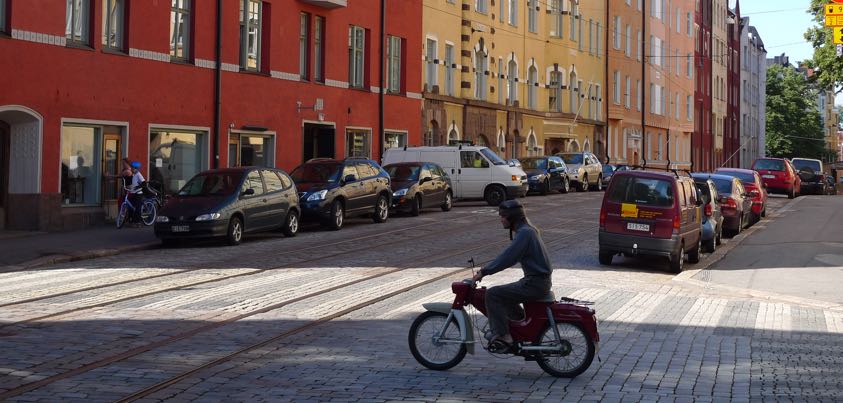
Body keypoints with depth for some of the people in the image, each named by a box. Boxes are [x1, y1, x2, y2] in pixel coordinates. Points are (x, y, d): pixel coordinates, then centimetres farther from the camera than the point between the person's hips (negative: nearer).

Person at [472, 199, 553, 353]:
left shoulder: (524, 233, -17)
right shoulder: (528, 230, 14)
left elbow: (508, 258, -22)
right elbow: (509, 256, 20)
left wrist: (484, 272, -15)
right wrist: (486, 269, 14)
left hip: (535, 284, -10)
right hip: (539, 281, 10)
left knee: (492, 294, -13)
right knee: (502, 296, 25)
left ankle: (503, 337, -13)